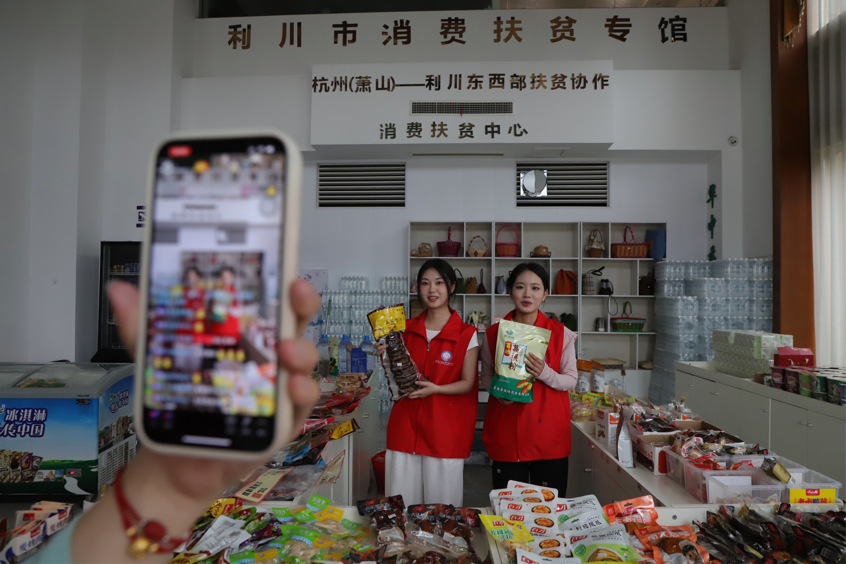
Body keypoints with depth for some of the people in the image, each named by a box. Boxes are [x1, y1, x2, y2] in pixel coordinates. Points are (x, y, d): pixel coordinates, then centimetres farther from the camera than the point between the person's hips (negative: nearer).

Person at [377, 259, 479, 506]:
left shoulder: (466, 335, -4)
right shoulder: (407, 329, 7)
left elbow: (467, 384, -3)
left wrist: (435, 388, -19)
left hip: (445, 430, -3)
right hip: (405, 425, 3)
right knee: (400, 507, 10)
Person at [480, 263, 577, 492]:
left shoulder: (560, 333, 1)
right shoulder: (494, 333, 3)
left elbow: (571, 379, 1)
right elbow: (486, 378, 11)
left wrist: (544, 373, -18)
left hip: (549, 432, 0)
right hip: (506, 435, 1)